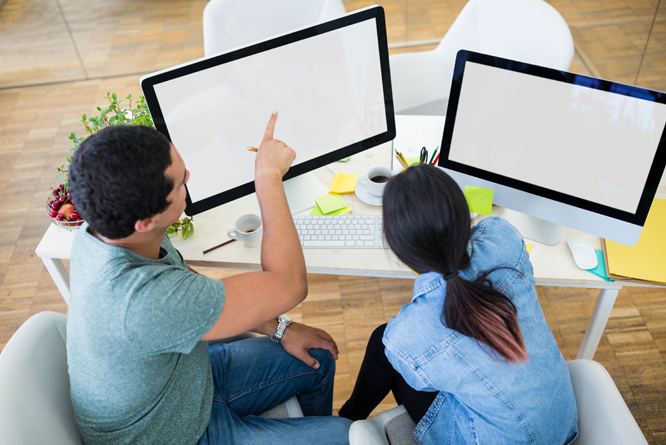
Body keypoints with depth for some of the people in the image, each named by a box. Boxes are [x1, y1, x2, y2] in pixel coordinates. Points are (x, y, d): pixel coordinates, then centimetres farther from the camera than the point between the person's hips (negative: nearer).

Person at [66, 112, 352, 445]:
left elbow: (190, 288, 2)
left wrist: (278, 329, -2)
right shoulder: (144, 300, -44)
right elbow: (288, 284, -34)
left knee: (319, 359, 16)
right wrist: (269, 176, -25)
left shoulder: (108, 230, -16)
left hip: (189, 380, 7)